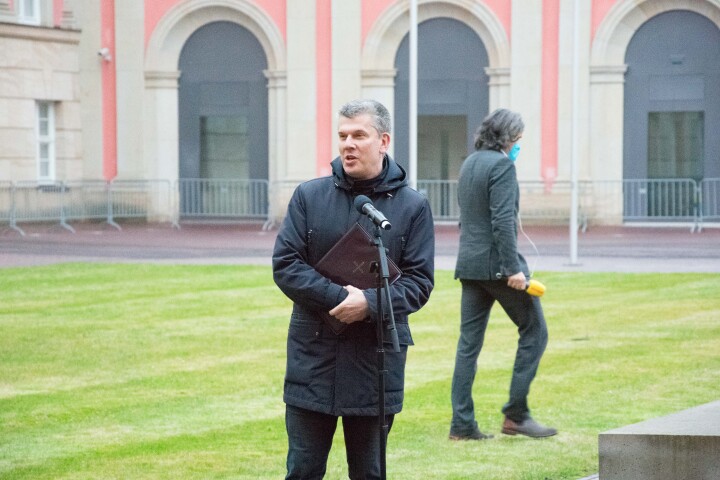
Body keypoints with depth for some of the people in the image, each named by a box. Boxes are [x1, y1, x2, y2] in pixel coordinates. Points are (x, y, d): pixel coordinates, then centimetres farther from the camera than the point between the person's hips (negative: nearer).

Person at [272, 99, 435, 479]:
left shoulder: (412, 206, 2)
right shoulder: (309, 196, 3)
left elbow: (419, 281, -1)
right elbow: (284, 264, -2)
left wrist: (370, 304, -19)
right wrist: (338, 298, -15)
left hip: (377, 358, 0)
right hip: (313, 356, 0)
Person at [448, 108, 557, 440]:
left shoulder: (469, 164, 15)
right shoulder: (502, 165, -12)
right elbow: (503, 222, -20)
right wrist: (514, 268, -21)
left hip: (469, 264, 8)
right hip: (496, 264, -8)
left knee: (469, 343, 8)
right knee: (534, 331, 3)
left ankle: (462, 424, 6)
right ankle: (516, 413, 1)